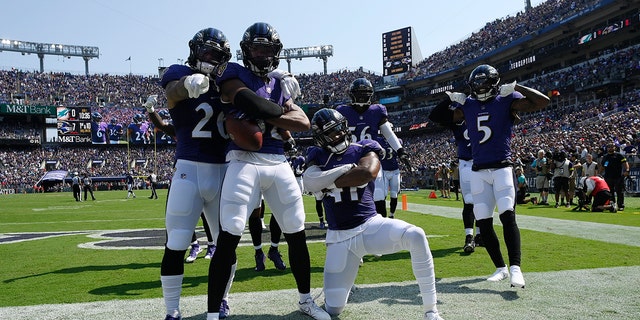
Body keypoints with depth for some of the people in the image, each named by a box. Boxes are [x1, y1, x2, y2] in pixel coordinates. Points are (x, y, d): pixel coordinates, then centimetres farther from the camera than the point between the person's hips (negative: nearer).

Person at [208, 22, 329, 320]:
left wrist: (264, 117, -7)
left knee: (297, 235, 11)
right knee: (228, 238, -10)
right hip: (244, 162, -5)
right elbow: (252, 103, -17)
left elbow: (303, 122, 4)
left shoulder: (280, 82, 18)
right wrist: (281, 110, -1)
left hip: (278, 164, 6)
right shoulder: (233, 74, 4)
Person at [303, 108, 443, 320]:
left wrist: (328, 181, -12)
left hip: (371, 225, -1)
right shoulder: (318, 156, 5)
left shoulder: (364, 149, 1)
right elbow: (310, 182, -15)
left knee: (416, 236, -32)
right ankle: (336, 283, 37)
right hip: (340, 238, 1)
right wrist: (346, 168, -16)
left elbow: (367, 172, -22)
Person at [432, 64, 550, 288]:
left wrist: (515, 87, -16)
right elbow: (441, 118, 21)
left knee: (508, 216, -19)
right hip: (478, 171, 5)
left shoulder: (507, 100, -2)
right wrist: (448, 99, 6)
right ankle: (500, 267, 14)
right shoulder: (468, 106, 10)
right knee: (483, 223, 2)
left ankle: (515, 268, -19)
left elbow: (542, 102, -13)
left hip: (502, 168, -4)